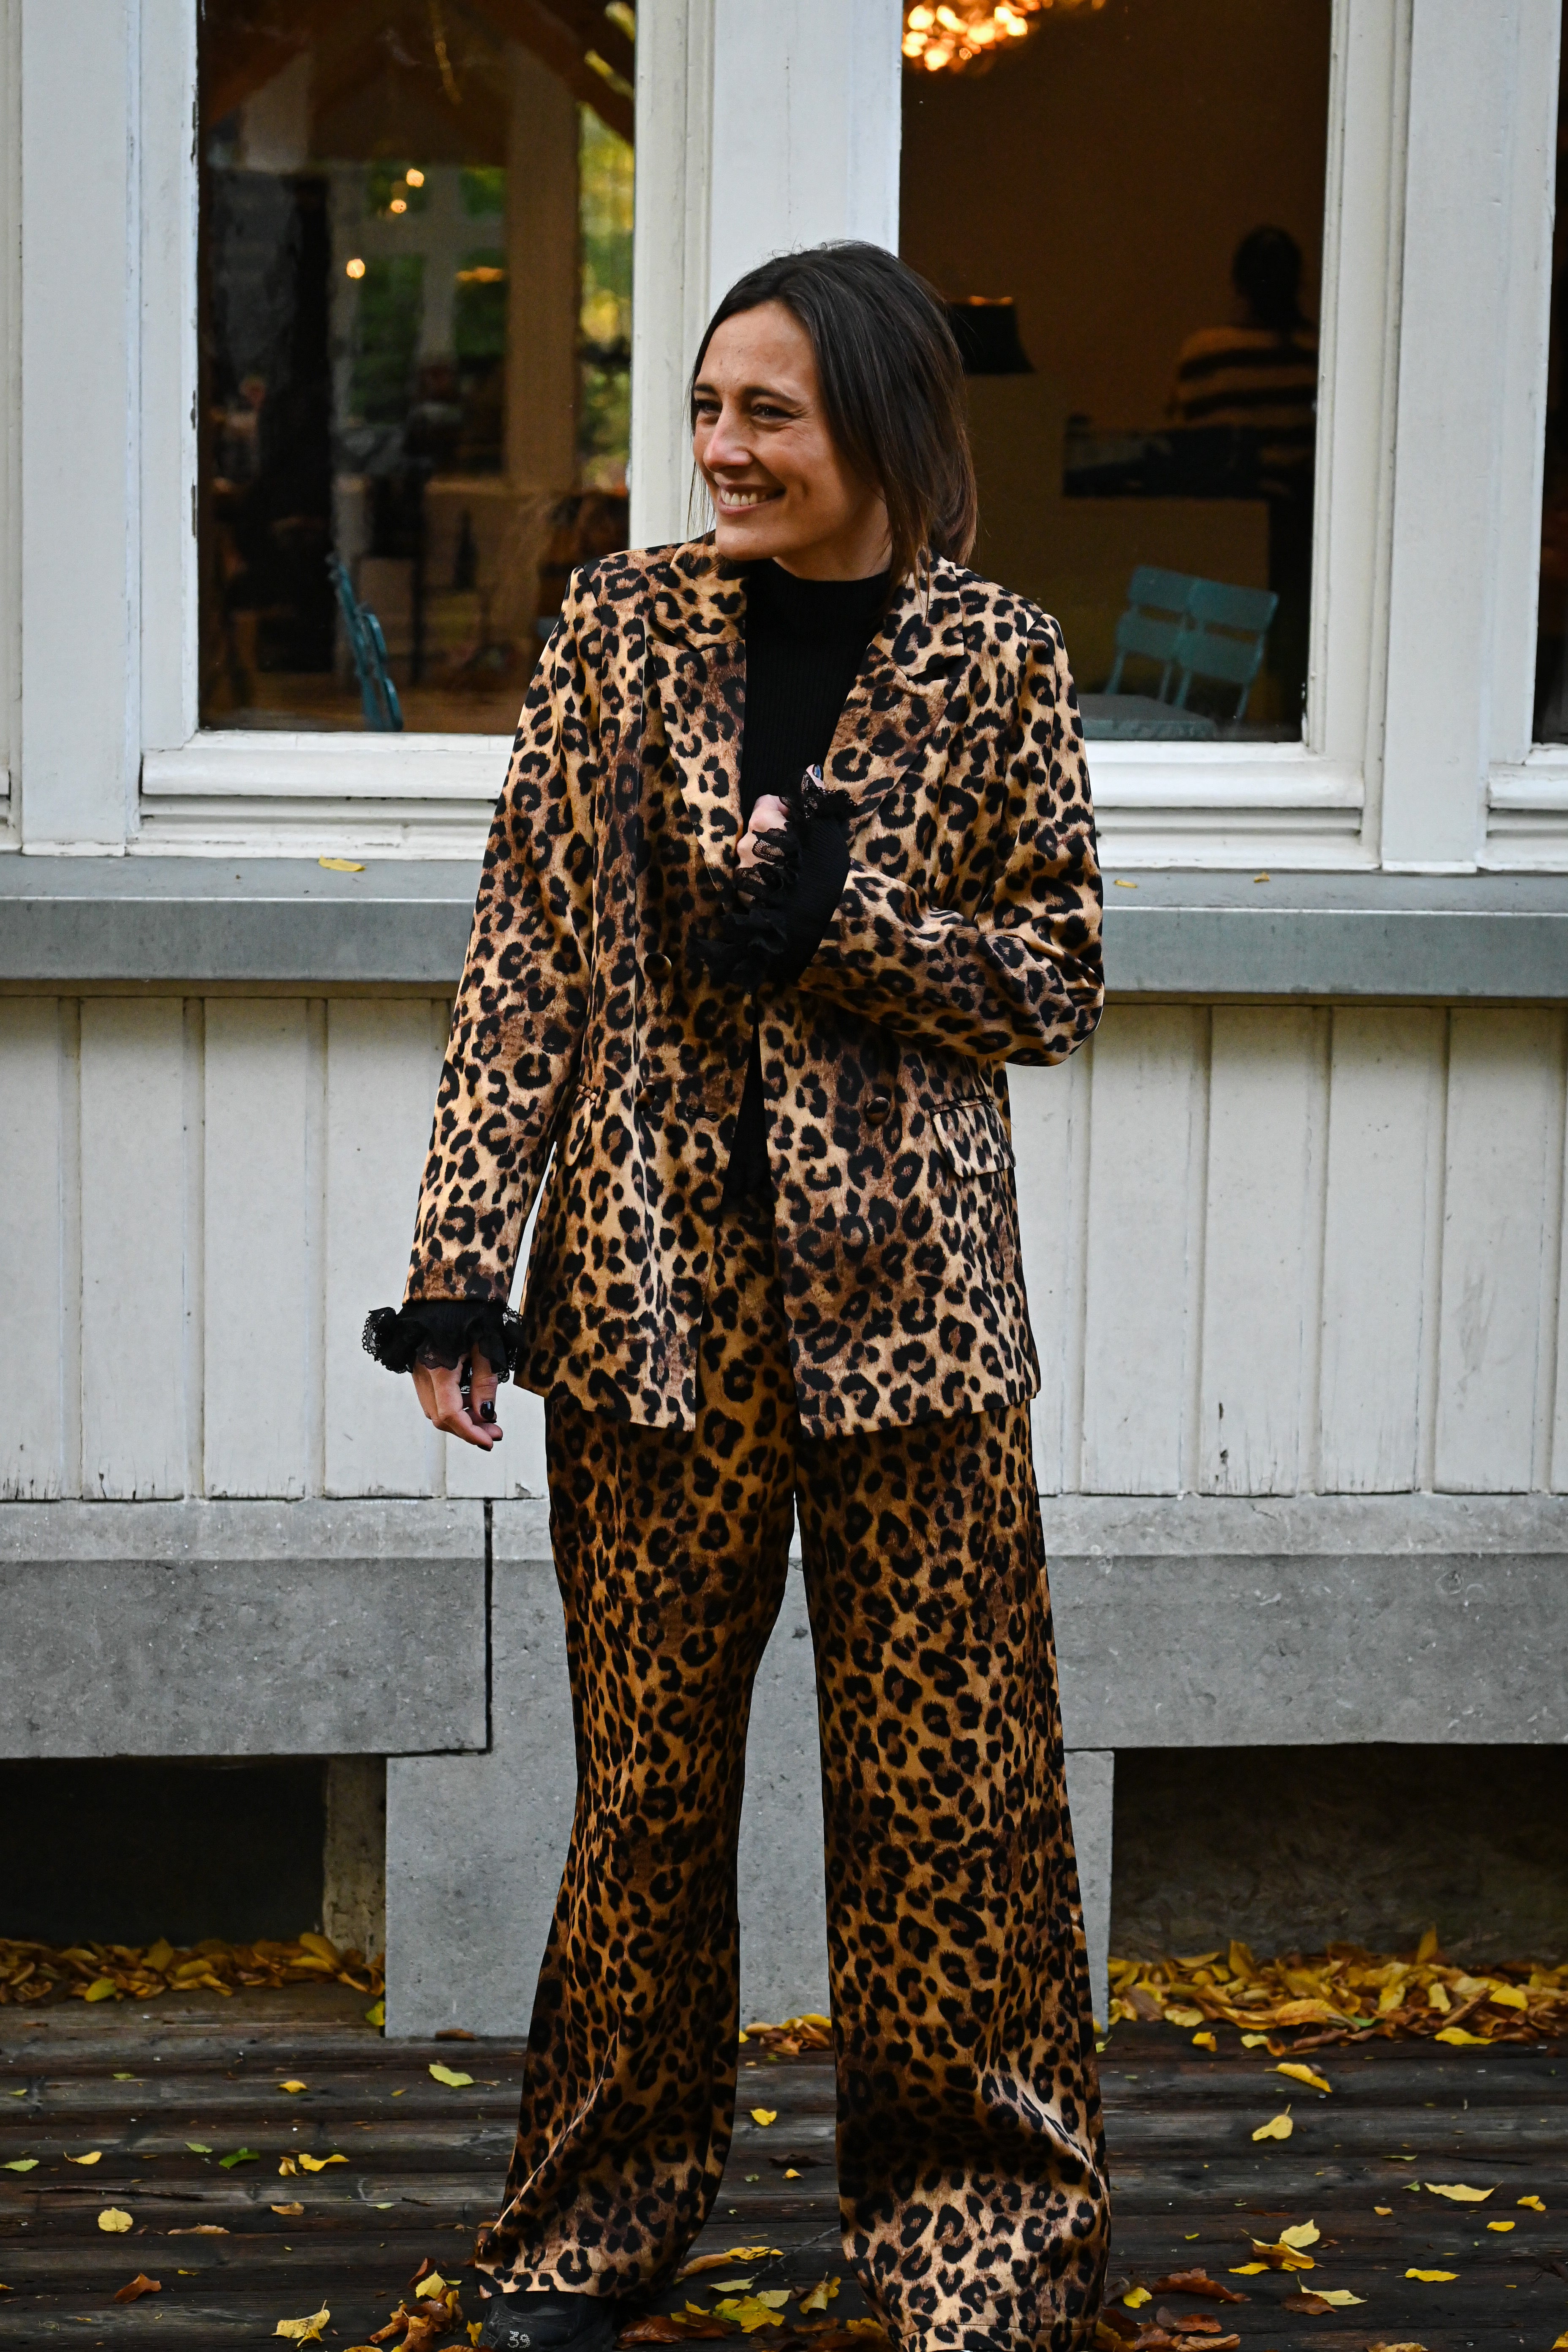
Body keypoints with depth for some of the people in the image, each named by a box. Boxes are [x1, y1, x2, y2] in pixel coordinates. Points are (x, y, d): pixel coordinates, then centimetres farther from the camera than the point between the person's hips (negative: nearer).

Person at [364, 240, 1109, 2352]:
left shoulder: (997, 662, -1)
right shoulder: (626, 622, 3)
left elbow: (1055, 986, 3)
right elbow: (526, 955, 2)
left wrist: (839, 925, -14)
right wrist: (462, 1262, -4)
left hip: (907, 1291, -1)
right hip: (652, 1280, 1)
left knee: (945, 1780, 4)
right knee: (646, 1771, 10)